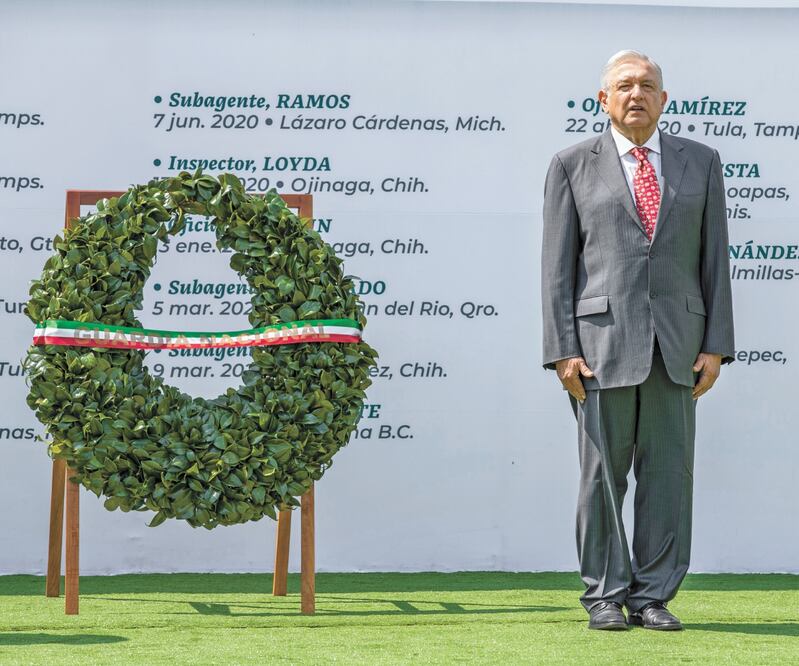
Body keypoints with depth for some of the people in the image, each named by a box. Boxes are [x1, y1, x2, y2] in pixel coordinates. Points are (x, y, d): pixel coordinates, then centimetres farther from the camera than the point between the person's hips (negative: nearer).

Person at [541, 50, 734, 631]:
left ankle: (653, 596, 9)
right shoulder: (572, 166, 6)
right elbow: (558, 266, 2)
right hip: (602, 340, -2)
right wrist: (562, 349, -6)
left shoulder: (700, 163, 12)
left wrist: (716, 345, 2)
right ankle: (605, 596, 9)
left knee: (668, 470, 2)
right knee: (602, 473, 0)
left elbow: (714, 259, 9)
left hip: (677, 343, 2)